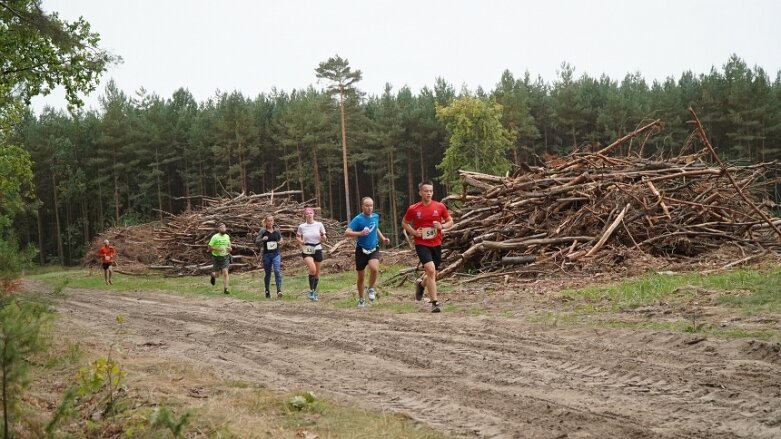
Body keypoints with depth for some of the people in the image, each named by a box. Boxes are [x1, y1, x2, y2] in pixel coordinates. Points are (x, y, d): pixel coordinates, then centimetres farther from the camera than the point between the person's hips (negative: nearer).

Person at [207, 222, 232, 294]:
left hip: (225, 257, 2)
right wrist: (217, 249, -25)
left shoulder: (227, 236, 4)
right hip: (217, 257, -2)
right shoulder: (215, 237, -11)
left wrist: (230, 249, -5)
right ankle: (213, 275, 47)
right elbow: (209, 248, -11)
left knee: (225, 273, -12)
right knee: (218, 274, 11)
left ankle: (225, 289, -10)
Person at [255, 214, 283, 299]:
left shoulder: (277, 230, 6)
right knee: (268, 273, 9)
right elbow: (256, 243, -2)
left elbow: (280, 240, 21)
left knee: (277, 271, -18)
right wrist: (262, 239, -21)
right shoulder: (263, 231, 0)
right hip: (266, 254, 0)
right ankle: (267, 291, 26)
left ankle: (279, 290, -23)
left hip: (276, 254, 0)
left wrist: (280, 243, -2)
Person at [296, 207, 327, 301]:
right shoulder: (302, 227, 0)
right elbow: (297, 236, 17)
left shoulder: (319, 224, 0)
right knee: (312, 269, -25)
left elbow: (324, 239, 5)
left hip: (317, 250, 2)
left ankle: (314, 292, 28)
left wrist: (323, 237, -17)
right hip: (307, 251, -2)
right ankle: (311, 290, -10)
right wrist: (300, 241, -4)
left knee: (317, 272, 10)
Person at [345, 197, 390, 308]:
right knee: (361, 277, 8)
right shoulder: (358, 219, -14)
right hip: (361, 250, -2)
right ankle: (361, 299, 29)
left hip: (374, 249, 2)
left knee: (374, 268, -27)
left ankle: (370, 289, 0)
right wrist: (360, 233, -33)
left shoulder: (375, 216, 2)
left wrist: (383, 238, 12)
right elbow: (347, 233, -21)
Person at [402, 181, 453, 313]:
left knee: (433, 274, 13)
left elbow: (450, 221, 9)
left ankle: (421, 284, 49)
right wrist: (413, 232, -7)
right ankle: (434, 303, -19)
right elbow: (404, 223, 10)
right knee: (431, 270, -22)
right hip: (421, 244, -3)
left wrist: (442, 226, -12)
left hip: (436, 244, 3)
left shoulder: (440, 207, -1)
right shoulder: (413, 209, -4)